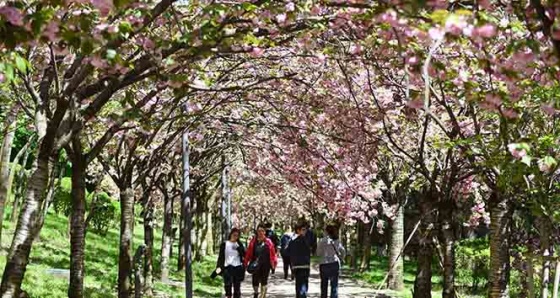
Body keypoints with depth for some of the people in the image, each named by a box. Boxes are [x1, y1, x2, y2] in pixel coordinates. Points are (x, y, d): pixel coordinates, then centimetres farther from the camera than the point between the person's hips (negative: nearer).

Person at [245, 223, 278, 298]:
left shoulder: (268, 242, -1)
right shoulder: (253, 241, 2)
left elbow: (273, 253, 0)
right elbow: (248, 253, 3)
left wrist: (274, 262, -7)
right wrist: (245, 262, 1)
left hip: (266, 264, 0)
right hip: (256, 264, 0)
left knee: (264, 281, 6)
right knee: (255, 280, -1)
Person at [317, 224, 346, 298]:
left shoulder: (322, 241, -5)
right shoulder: (337, 241, 2)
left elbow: (318, 253, -2)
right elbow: (343, 252, 3)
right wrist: (340, 260, 18)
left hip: (324, 264, -1)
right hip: (335, 264, 1)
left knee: (324, 286, 11)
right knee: (334, 286, 3)